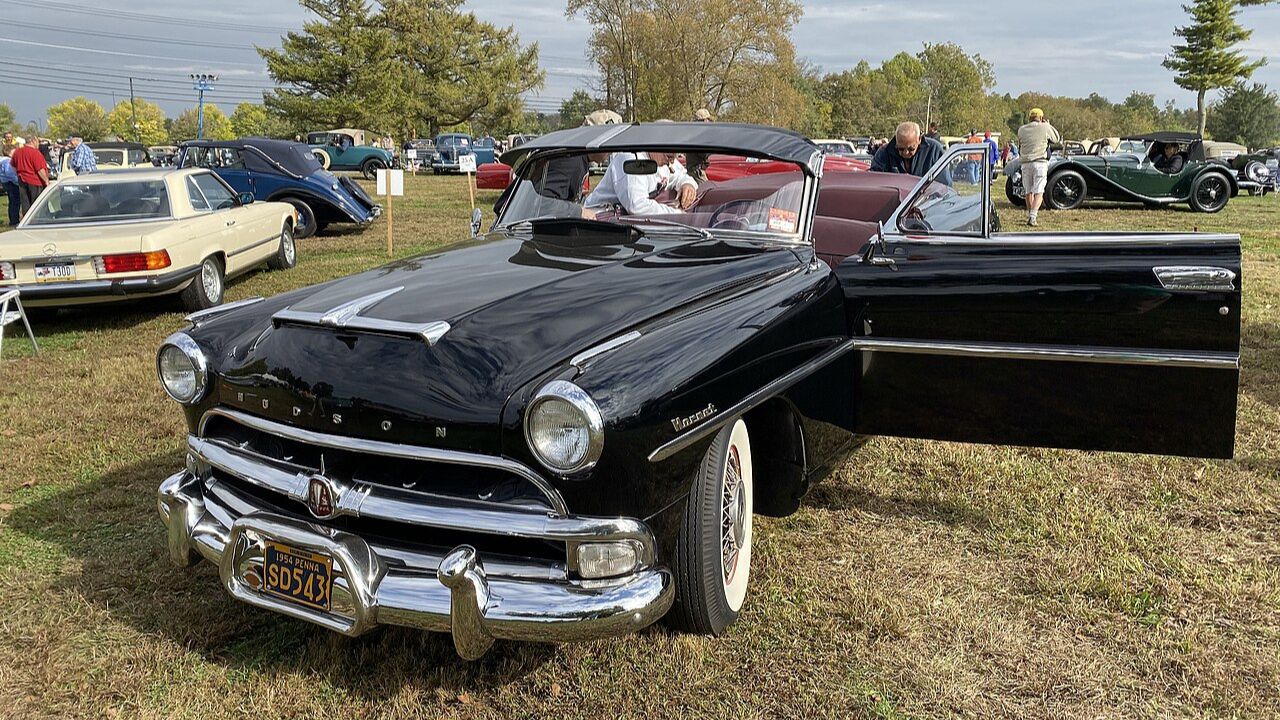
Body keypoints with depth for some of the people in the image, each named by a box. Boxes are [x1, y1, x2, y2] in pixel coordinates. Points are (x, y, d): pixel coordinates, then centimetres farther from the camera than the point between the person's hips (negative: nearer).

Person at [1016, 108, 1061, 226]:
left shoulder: (1021, 130, 7)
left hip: (1025, 163, 3)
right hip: (1040, 163, -3)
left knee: (1029, 192, 16)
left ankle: (1029, 215, 26)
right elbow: (1057, 139, 13)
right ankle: (1032, 217, -19)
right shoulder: (1045, 127, -1)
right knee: (1039, 193, -4)